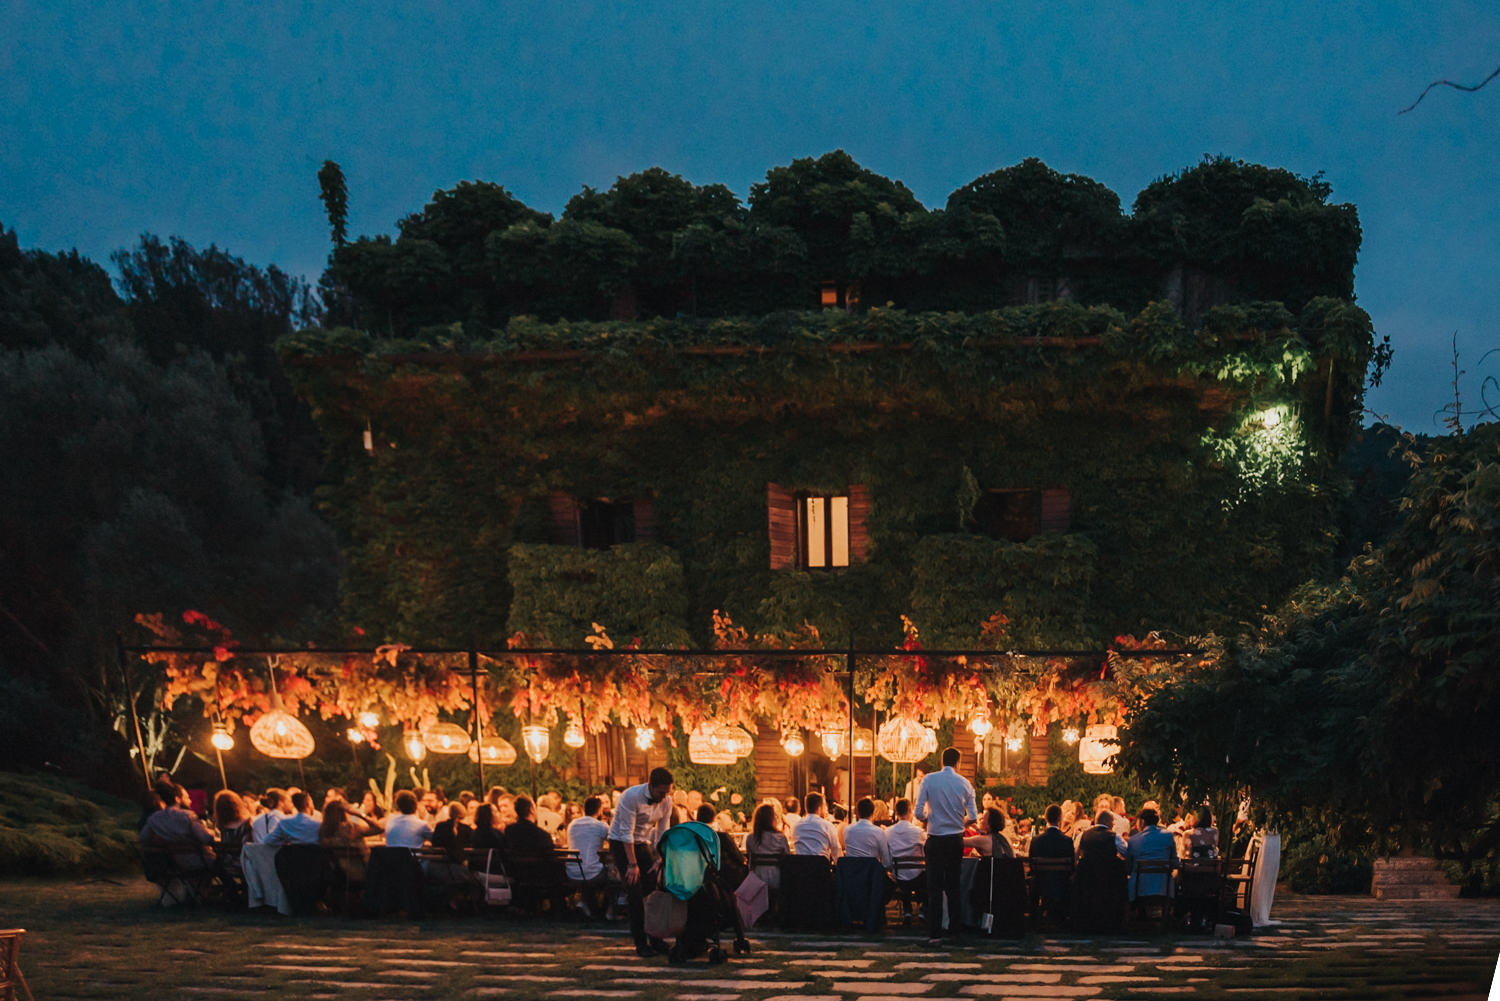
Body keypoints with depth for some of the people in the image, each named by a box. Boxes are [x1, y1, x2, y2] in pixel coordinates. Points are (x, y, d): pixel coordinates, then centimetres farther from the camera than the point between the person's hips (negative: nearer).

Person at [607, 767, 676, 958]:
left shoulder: (666, 801, -7)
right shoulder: (631, 797, -25)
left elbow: (662, 833, 1)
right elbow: (626, 832, -24)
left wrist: (659, 861, -5)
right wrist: (632, 864, -25)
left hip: (643, 843, 6)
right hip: (621, 843, -6)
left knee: (654, 890, -3)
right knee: (635, 892, -13)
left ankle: (656, 940, 4)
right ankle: (640, 943, -10)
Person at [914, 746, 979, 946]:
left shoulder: (929, 780, -6)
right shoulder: (964, 783, -2)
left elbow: (919, 813, -9)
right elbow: (973, 816, 1)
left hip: (935, 839, -2)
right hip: (956, 839, 2)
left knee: (934, 887, -1)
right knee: (954, 886, 15)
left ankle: (935, 934, -8)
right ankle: (955, 930, 20)